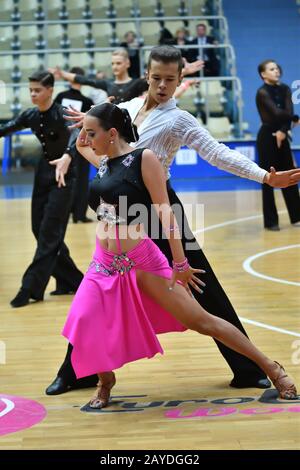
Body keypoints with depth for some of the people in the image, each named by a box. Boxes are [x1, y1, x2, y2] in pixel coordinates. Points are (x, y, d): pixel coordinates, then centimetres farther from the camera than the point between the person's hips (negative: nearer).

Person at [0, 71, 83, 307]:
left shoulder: (61, 113, -18)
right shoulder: (30, 116, 2)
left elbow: (75, 132, -37)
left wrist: (67, 156, -56)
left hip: (62, 176, -7)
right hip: (43, 174, 8)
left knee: (49, 234, -7)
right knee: (39, 229, 8)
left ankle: (31, 288, -5)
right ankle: (71, 281, 18)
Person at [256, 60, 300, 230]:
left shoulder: (285, 89, 8)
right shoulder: (262, 92, -11)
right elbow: (277, 113, -20)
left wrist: (283, 130, -19)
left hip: (282, 136, 6)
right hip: (267, 137, -6)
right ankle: (271, 221, 4)